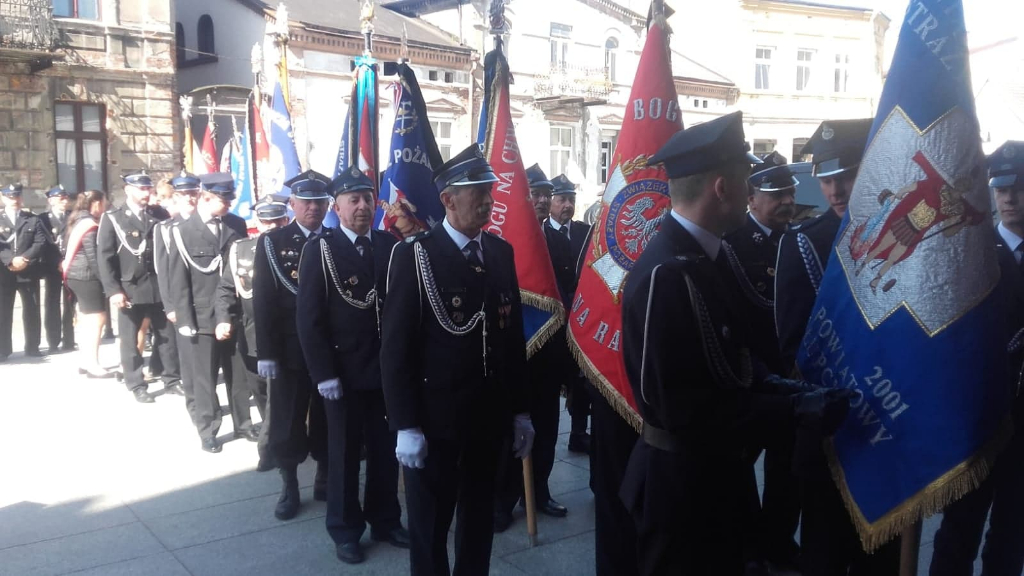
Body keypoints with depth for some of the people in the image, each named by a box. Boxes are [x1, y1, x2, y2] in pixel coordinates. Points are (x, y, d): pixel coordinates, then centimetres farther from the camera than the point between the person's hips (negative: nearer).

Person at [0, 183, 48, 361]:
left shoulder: (33, 220, 10)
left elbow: (41, 243, -1)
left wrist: (25, 259, -14)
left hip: (29, 272, 1)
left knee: (31, 310, 6)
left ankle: (32, 346, 15)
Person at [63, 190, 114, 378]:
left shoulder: (78, 222, 14)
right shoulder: (90, 226, -15)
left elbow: (67, 247, 17)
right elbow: (94, 257, -19)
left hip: (76, 276, 10)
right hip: (87, 277, -10)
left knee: (87, 319, 15)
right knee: (97, 318, -6)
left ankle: (85, 361, 21)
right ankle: (92, 365, -5)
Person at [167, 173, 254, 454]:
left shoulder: (237, 225, 3)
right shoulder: (183, 232, -3)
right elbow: (178, 281, -4)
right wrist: (186, 322, -8)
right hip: (203, 318, -2)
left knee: (239, 375, 12)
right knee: (204, 379, 7)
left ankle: (243, 424, 28)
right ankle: (208, 431, 21)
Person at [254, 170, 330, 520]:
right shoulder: (271, 243, 0)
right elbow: (263, 301, -5)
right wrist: (266, 353, -11)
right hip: (289, 351, -1)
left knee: (327, 420, 11)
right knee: (287, 422, 6)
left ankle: (325, 480, 27)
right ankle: (289, 487, 20)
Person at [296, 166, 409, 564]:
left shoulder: (391, 246, 3)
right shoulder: (319, 250, -6)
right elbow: (309, 318, -9)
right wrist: (324, 374, -13)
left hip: (387, 368, 3)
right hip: (343, 372, -3)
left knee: (386, 449, 14)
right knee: (344, 452, 10)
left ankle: (385, 520, 31)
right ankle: (345, 530, 25)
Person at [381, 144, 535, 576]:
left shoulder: (501, 252, 5)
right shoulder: (414, 255, -10)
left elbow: (513, 334, 8)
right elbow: (396, 346, -12)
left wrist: (521, 410, 8)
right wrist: (406, 425, -15)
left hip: (490, 415, 5)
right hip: (435, 417, -5)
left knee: (480, 519, 19)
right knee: (429, 524, 11)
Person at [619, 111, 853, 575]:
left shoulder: (702, 257, 3)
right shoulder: (667, 273, -28)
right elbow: (685, 409, -28)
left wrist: (775, 385, -3)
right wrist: (796, 408, -22)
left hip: (711, 472, 9)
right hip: (682, 482, -9)